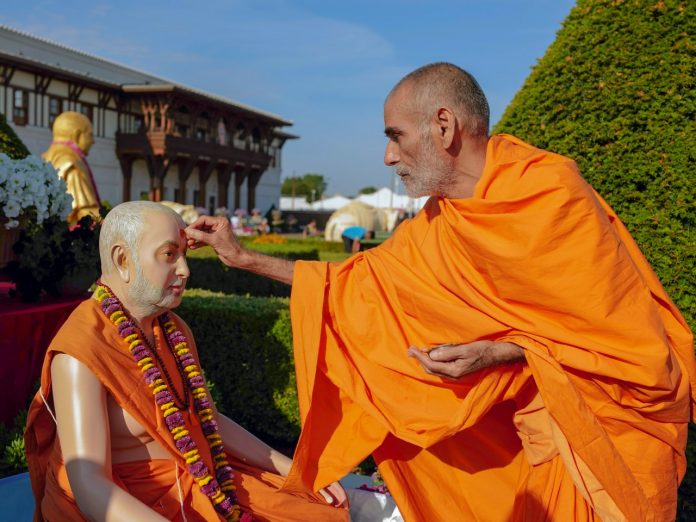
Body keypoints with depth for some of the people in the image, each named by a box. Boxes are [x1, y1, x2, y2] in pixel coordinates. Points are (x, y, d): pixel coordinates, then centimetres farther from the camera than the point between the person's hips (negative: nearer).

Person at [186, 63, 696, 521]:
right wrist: (245, 257, 6)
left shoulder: (554, 197, -23)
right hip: (529, 415, 7)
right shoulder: (438, 222, -2)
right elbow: (361, 281, 6)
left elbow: (637, 341, -20)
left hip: (611, 423, -6)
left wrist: (501, 354, -25)